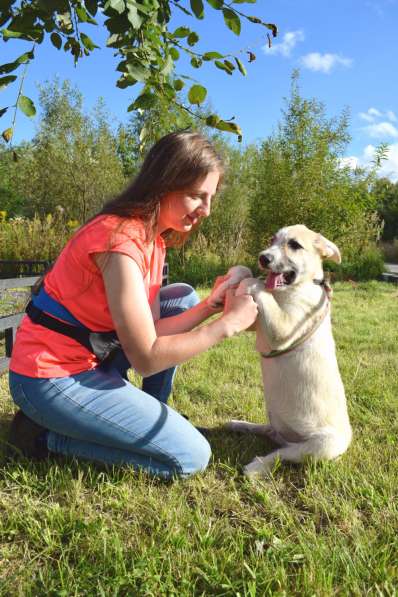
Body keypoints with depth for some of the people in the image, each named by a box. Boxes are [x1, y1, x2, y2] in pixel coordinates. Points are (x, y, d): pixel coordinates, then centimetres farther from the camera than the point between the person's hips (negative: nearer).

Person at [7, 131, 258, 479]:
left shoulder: (152, 235, 4)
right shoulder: (121, 242, -25)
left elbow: (148, 332, -1)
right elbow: (146, 358, -24)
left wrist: (210, 306, -11)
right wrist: (228, 324, -19)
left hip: (90, 358, 9)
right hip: (52, 378, -9)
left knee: (184, 298, 9)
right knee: (191, 457, -6)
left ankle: (152, 414, 15)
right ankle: (46, 435, 0)